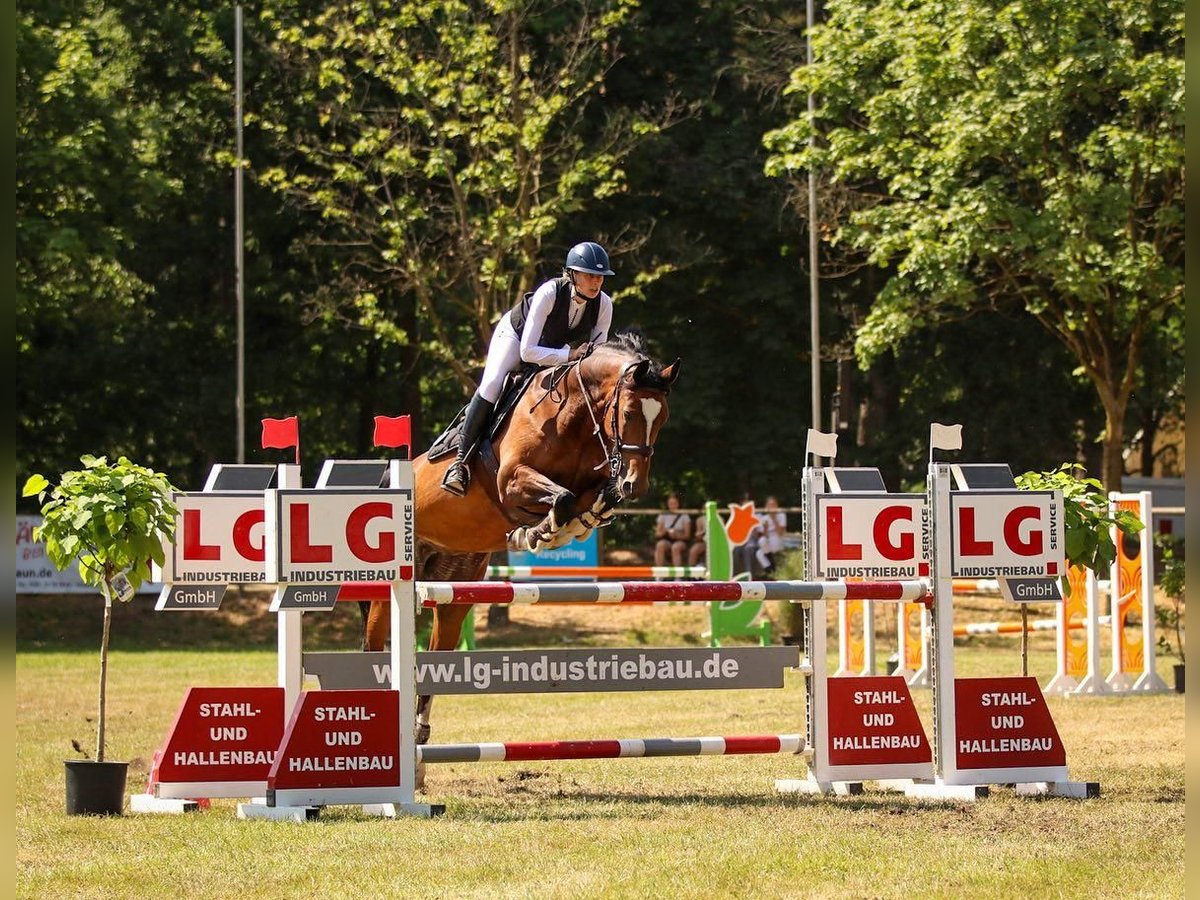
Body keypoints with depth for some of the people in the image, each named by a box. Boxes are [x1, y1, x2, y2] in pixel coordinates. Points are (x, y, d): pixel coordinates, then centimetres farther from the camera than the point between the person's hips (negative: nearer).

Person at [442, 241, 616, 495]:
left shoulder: (604, 304, -26)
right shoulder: (550, 293, -38)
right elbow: (527, 351, -40)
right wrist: (569, 356, -47)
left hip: (557, 346, 5)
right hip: (516, 333, -5)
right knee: (492, 384, -27)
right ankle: (461, 460, -21)